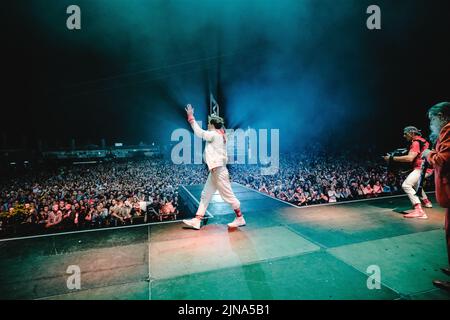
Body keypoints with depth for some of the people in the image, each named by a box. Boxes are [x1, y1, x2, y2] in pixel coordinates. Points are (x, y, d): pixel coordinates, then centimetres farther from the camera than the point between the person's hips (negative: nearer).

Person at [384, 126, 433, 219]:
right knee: (414, 182, 34)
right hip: (428, 168, 11)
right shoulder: (422, 140, 18)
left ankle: (419, 211, -33)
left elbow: (410, 158, -27)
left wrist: (392, 158, -26)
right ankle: (426, 202, 47)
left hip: (422, 168, -11)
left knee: (406, 185, -23)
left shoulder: (416, 142, -14)